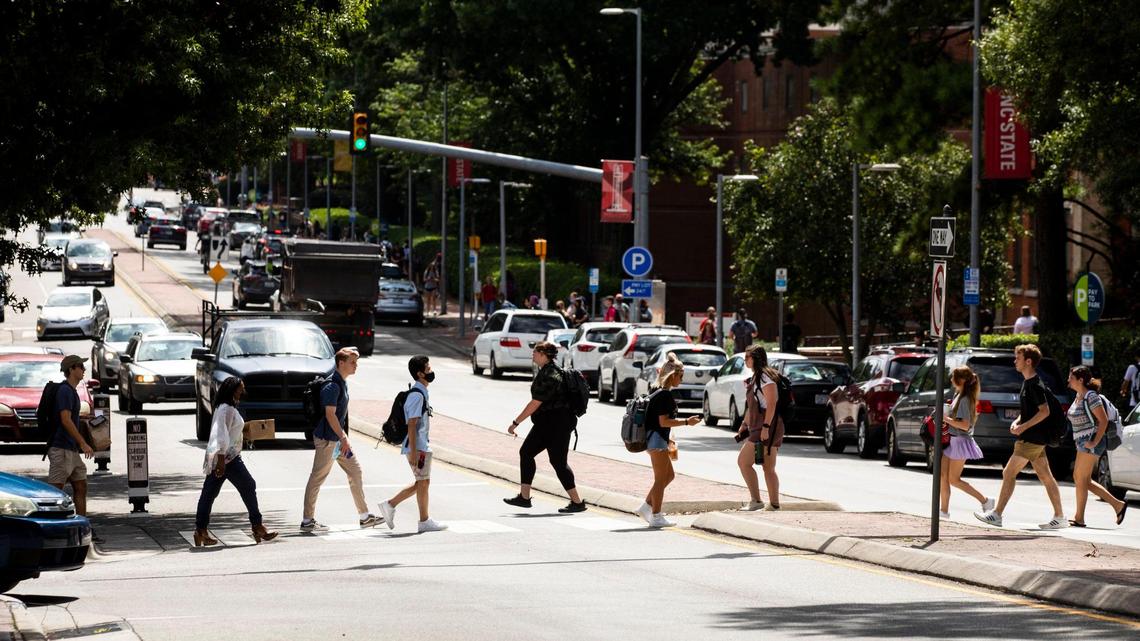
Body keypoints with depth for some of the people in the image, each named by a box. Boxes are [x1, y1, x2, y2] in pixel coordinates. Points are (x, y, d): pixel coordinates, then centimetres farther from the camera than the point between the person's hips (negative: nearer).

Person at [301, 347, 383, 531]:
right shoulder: (332, 386, -19)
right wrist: (343, 438, -25)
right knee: (317, 478, -3)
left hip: (338, 438, 10)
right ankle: (307, 521, 2)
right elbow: (330, 414, -24)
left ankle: (364, 516, 16)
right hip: (327, 439, -10)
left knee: (355, 471, 11)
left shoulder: (342, 383, 12)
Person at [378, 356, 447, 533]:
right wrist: (413, 452, -22)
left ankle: (390, 505, 17)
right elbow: (411, 425, -21)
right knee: (423, 482, 0)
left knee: (421, 482, 14)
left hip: (422, 446, 10)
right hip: (418, 447, -10)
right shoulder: (416, 395, -18)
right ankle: (424, 522, 8)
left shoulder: (421, 393, 14)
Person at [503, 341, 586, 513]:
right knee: (526, 453, 10)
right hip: (546, 424, 11)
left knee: (558, 462, -6)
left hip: (556, 425, -11)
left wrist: (515, 423, -18)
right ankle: (524, 497, 13)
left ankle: (577, 502, -1)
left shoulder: (549, 376, -21)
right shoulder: (545, 371, 11)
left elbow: (535, 404, -23)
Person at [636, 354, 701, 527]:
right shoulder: (665, 395, -16)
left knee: (668, 476, 16)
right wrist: (686, 422, -16)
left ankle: (646, 507, 17)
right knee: (661, 479, -4)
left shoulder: (658, 393, 15)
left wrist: (667, 439, 22)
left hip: (656, 440, 10)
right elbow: (663, 421, -20)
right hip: (657, 440, -10)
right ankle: (656, 517, 0)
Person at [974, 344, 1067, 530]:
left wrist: (1023, 426, -20)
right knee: (1046, 477, 9)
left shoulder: (1035, 384, -16)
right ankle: (1059, 517, 9)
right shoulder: (1028, 382, 15)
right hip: (1035, 439, 10)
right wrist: (1017, 421, 8)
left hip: (1032, 438, -10)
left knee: (1009, 473, -7)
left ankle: (996, 515, -4)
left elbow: (1044, 411, -22)